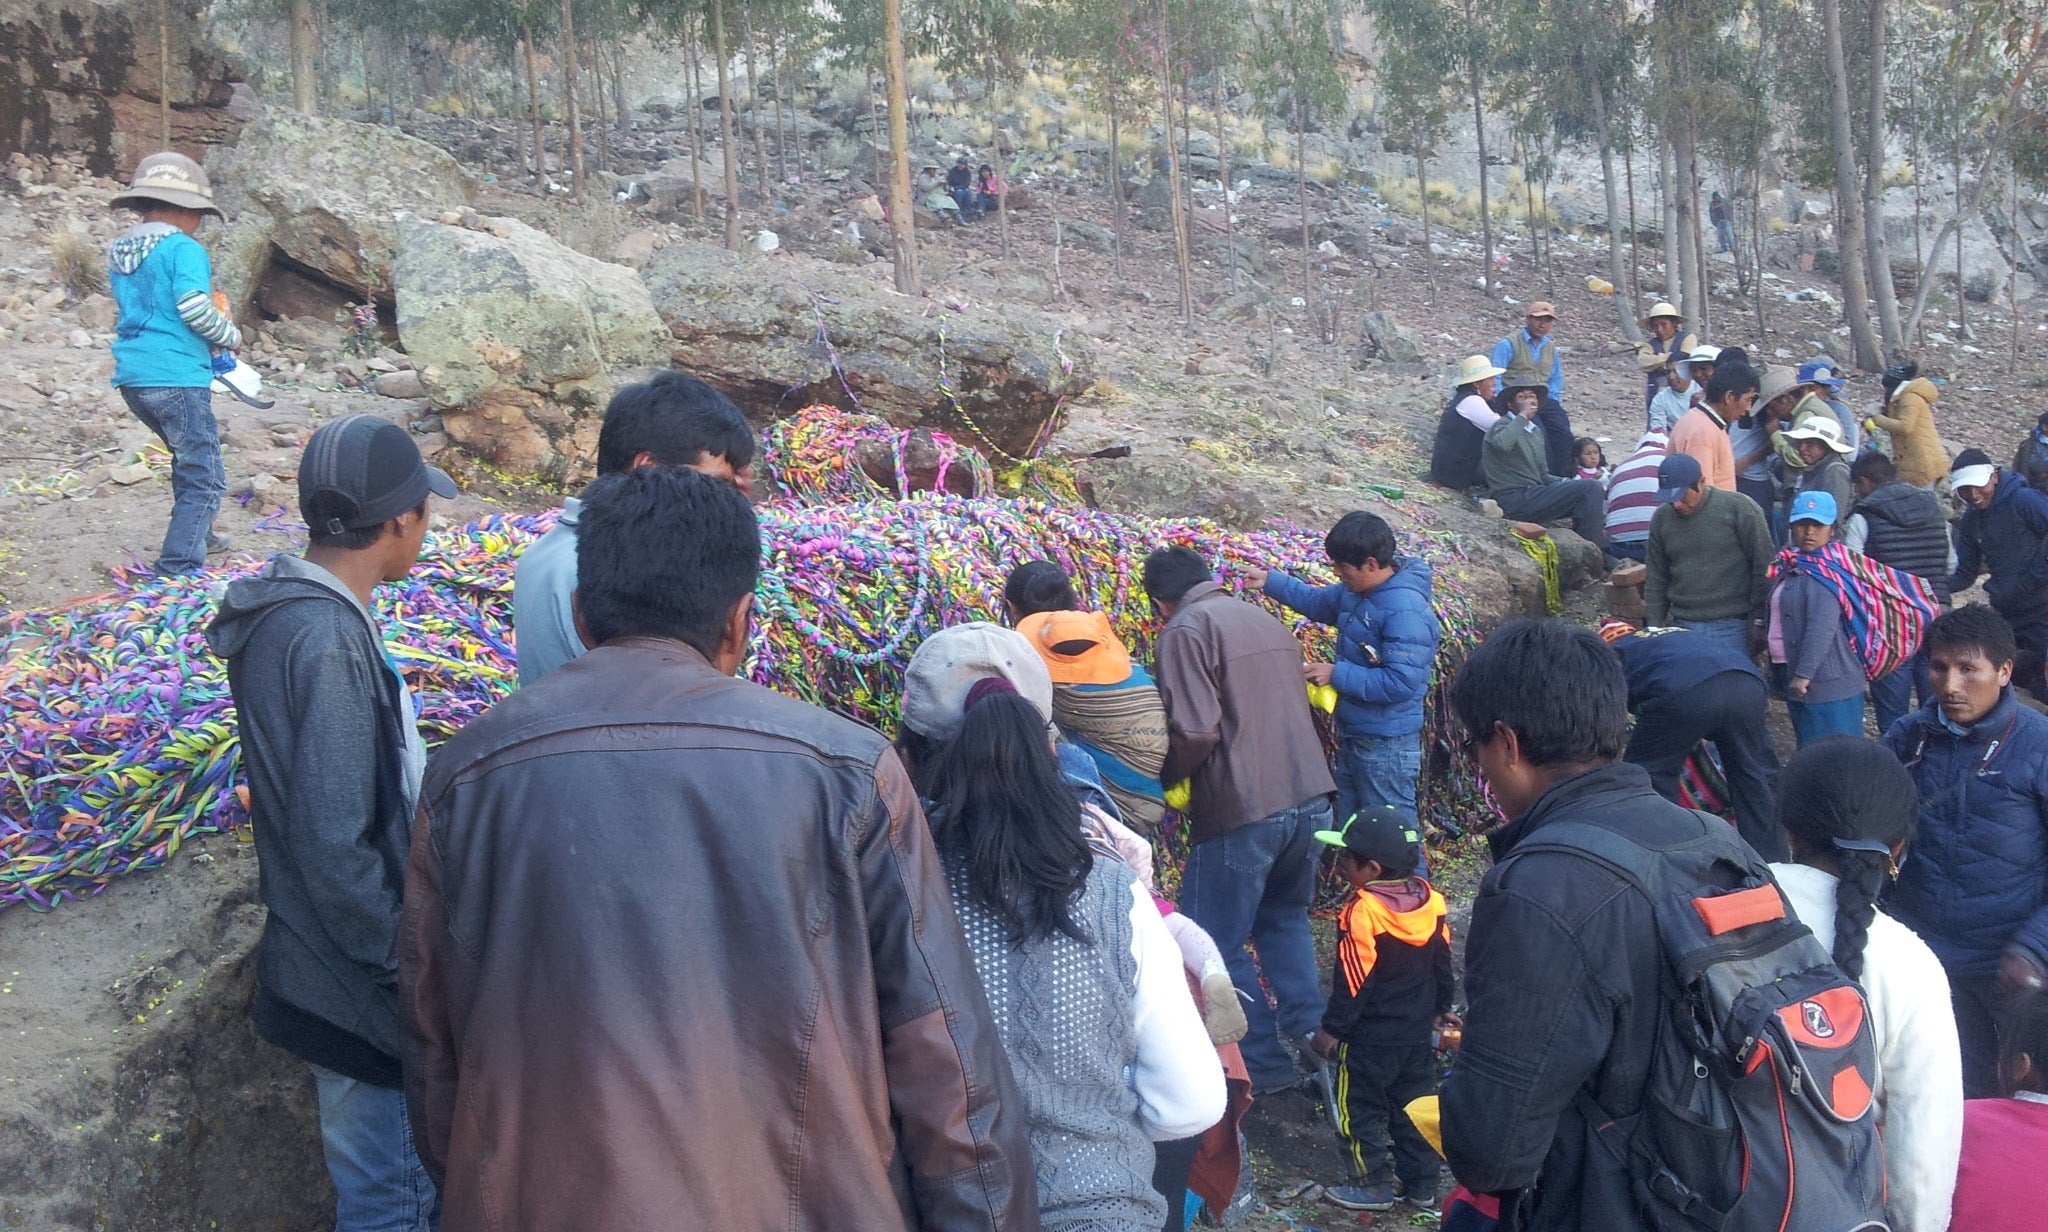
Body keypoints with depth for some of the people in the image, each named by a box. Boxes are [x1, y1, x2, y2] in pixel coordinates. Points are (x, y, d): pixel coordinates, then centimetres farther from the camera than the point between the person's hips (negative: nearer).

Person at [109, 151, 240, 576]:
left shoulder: (118, 253, 16)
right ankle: (178, 568, -9)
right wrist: (231, 336, -1)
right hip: (176, 378, -9)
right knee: (205, 478, -4)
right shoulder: (184, 249, -10)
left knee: (190, 454, 29)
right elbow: (195, 309, -19)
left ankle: (197, 536, 40)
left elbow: (123, 314, 21)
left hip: (132, 380, 9)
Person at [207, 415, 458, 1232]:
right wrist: (404, 964, -16)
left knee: (378, 1157, 27)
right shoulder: (327, 642, -27)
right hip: (357, 977, -9)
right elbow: (333, 847, -27)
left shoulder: (289, 607, 2)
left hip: (328, 947, 9)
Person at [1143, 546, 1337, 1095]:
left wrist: (1166, 777, 0)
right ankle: (1310, 1037, 25)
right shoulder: (1267, 621, 14)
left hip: (1242, 809, -8)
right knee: (1285, 918, 27)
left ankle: (1264, 1064, 13)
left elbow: (1196, 731, -18)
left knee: (1217, 944, 8)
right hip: (1310, 797, 8)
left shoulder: (1185, 630, -9)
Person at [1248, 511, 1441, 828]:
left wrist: (1337, 675, -24)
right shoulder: (1356, 591, 0)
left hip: (1387, 744, -9)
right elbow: (1320, 602, 21)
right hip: (1352, 734, 9)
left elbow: (1401, 682, -31)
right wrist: (1270, 581, 11)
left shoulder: (1406, 611, -27)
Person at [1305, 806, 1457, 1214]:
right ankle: (1421, 1184, 25)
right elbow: (1443, 964, 8)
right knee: (1413, 1105, 17)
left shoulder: (1363, 912, -24)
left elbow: (1353, 981, -20)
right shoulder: (1429, 901, -3)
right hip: (1418, 1031, 7)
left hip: (1370, 1038, -7)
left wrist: (1332, 1028, -10)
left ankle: (1377, 1185, 14)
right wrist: (1440, 1008, 22)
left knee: (1359, 1109, 8)